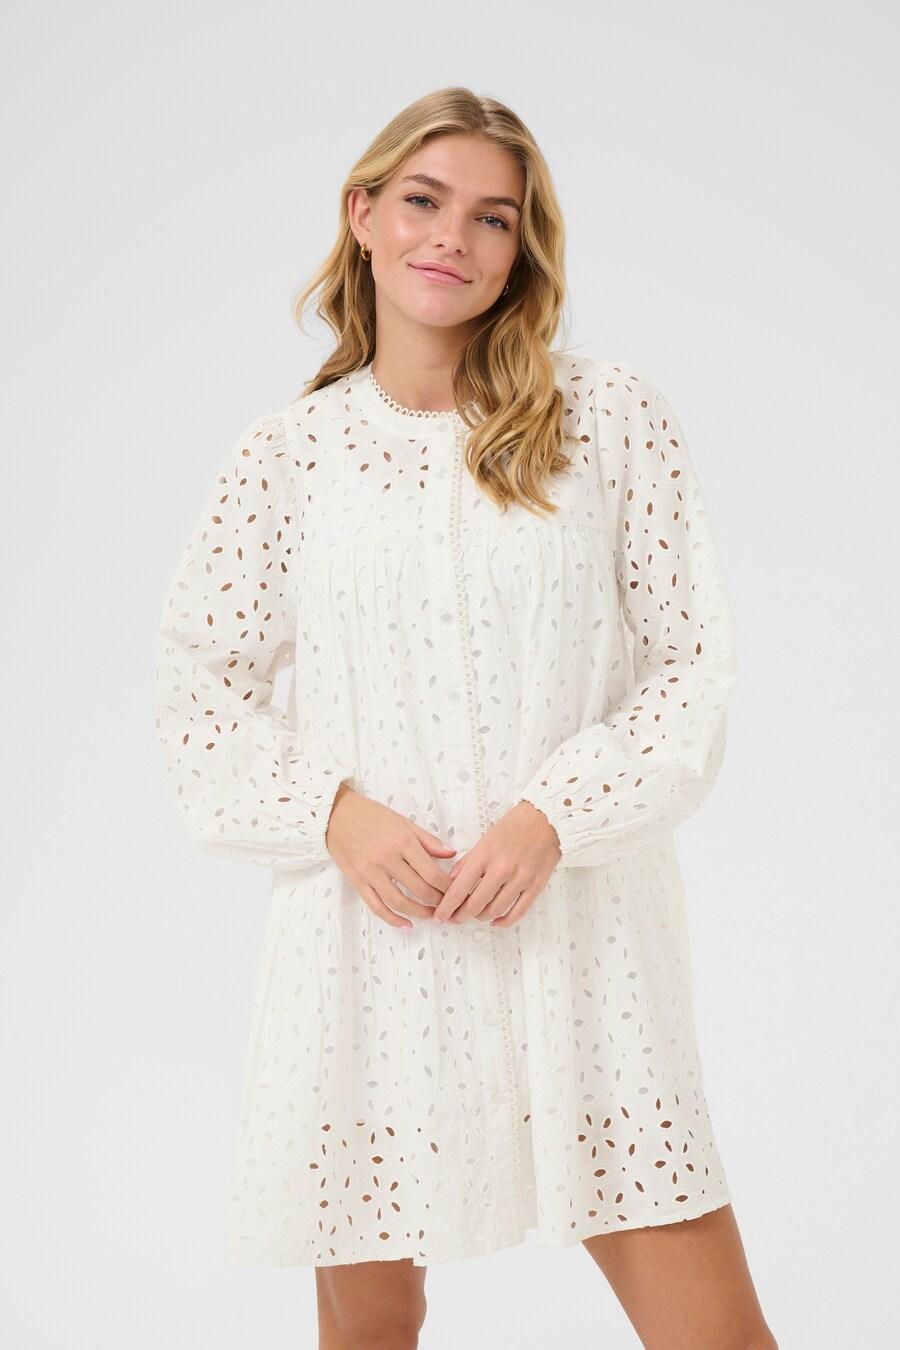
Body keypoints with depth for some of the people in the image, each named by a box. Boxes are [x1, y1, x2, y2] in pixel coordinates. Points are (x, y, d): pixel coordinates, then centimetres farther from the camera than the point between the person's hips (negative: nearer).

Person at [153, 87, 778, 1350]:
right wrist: (334, 811, -9)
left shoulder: (613, 417, 2)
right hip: (366, 927, 1)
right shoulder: (284, 454, 4)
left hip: (578, 925, 0)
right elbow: (201, 686, 8)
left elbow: (695, 662, 2)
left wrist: (554, 815, -11)